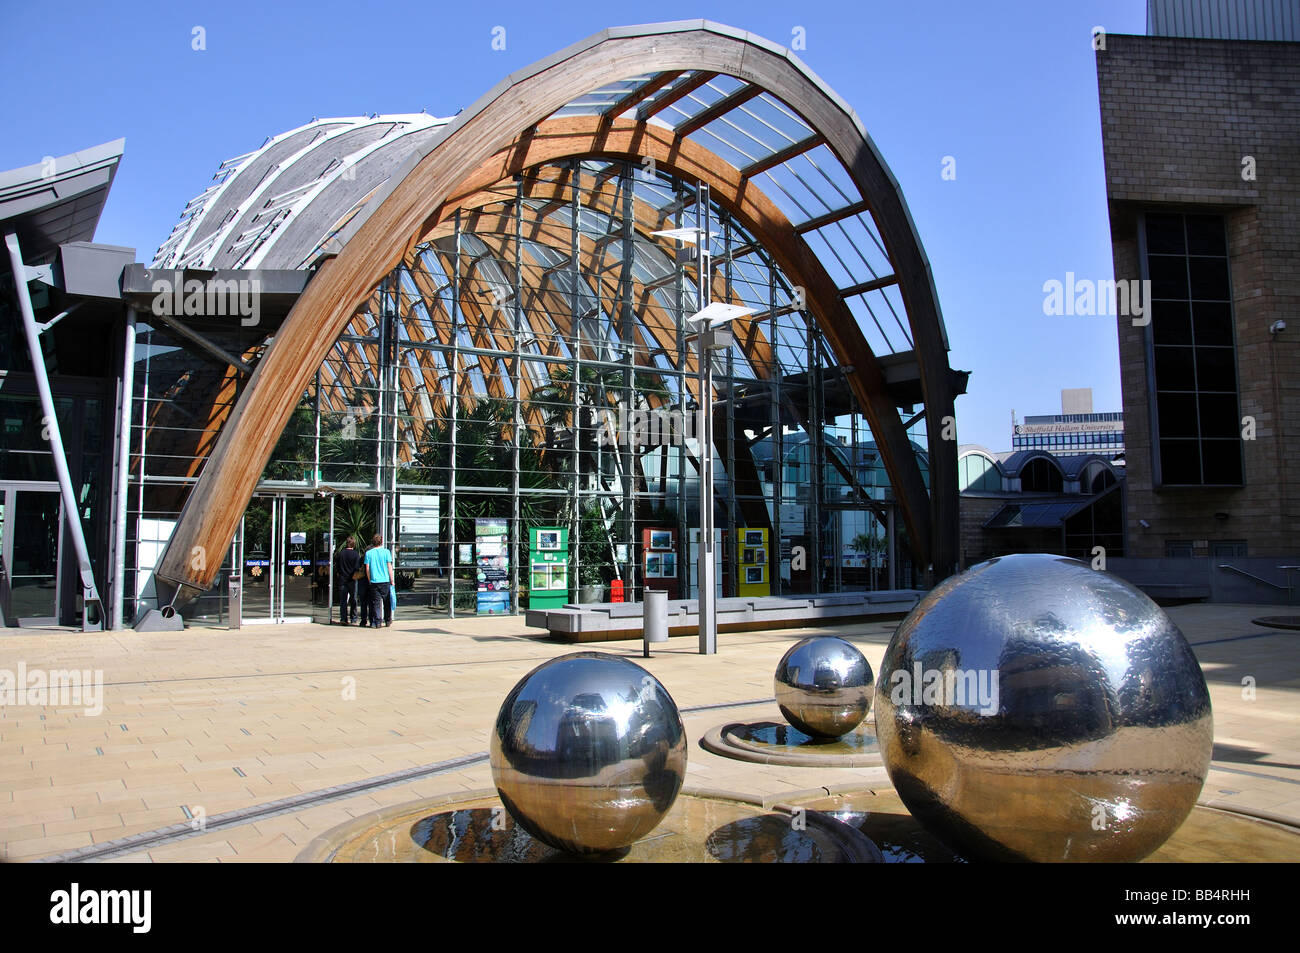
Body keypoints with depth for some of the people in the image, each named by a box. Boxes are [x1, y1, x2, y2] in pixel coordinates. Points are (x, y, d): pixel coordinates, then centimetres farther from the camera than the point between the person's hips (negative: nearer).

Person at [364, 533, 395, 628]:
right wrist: (392, 581, 3)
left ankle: (376, 622, -2)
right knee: (387, 602, 12)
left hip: (374, 581, 1)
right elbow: (389, 567, -2)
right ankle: (388, 621, 20)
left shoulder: (368, 553, 3)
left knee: (375, 602, 3)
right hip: (385, 581, -1)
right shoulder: (386, 552, -2)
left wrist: (370, 580, 12)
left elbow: (367, 569, 3)